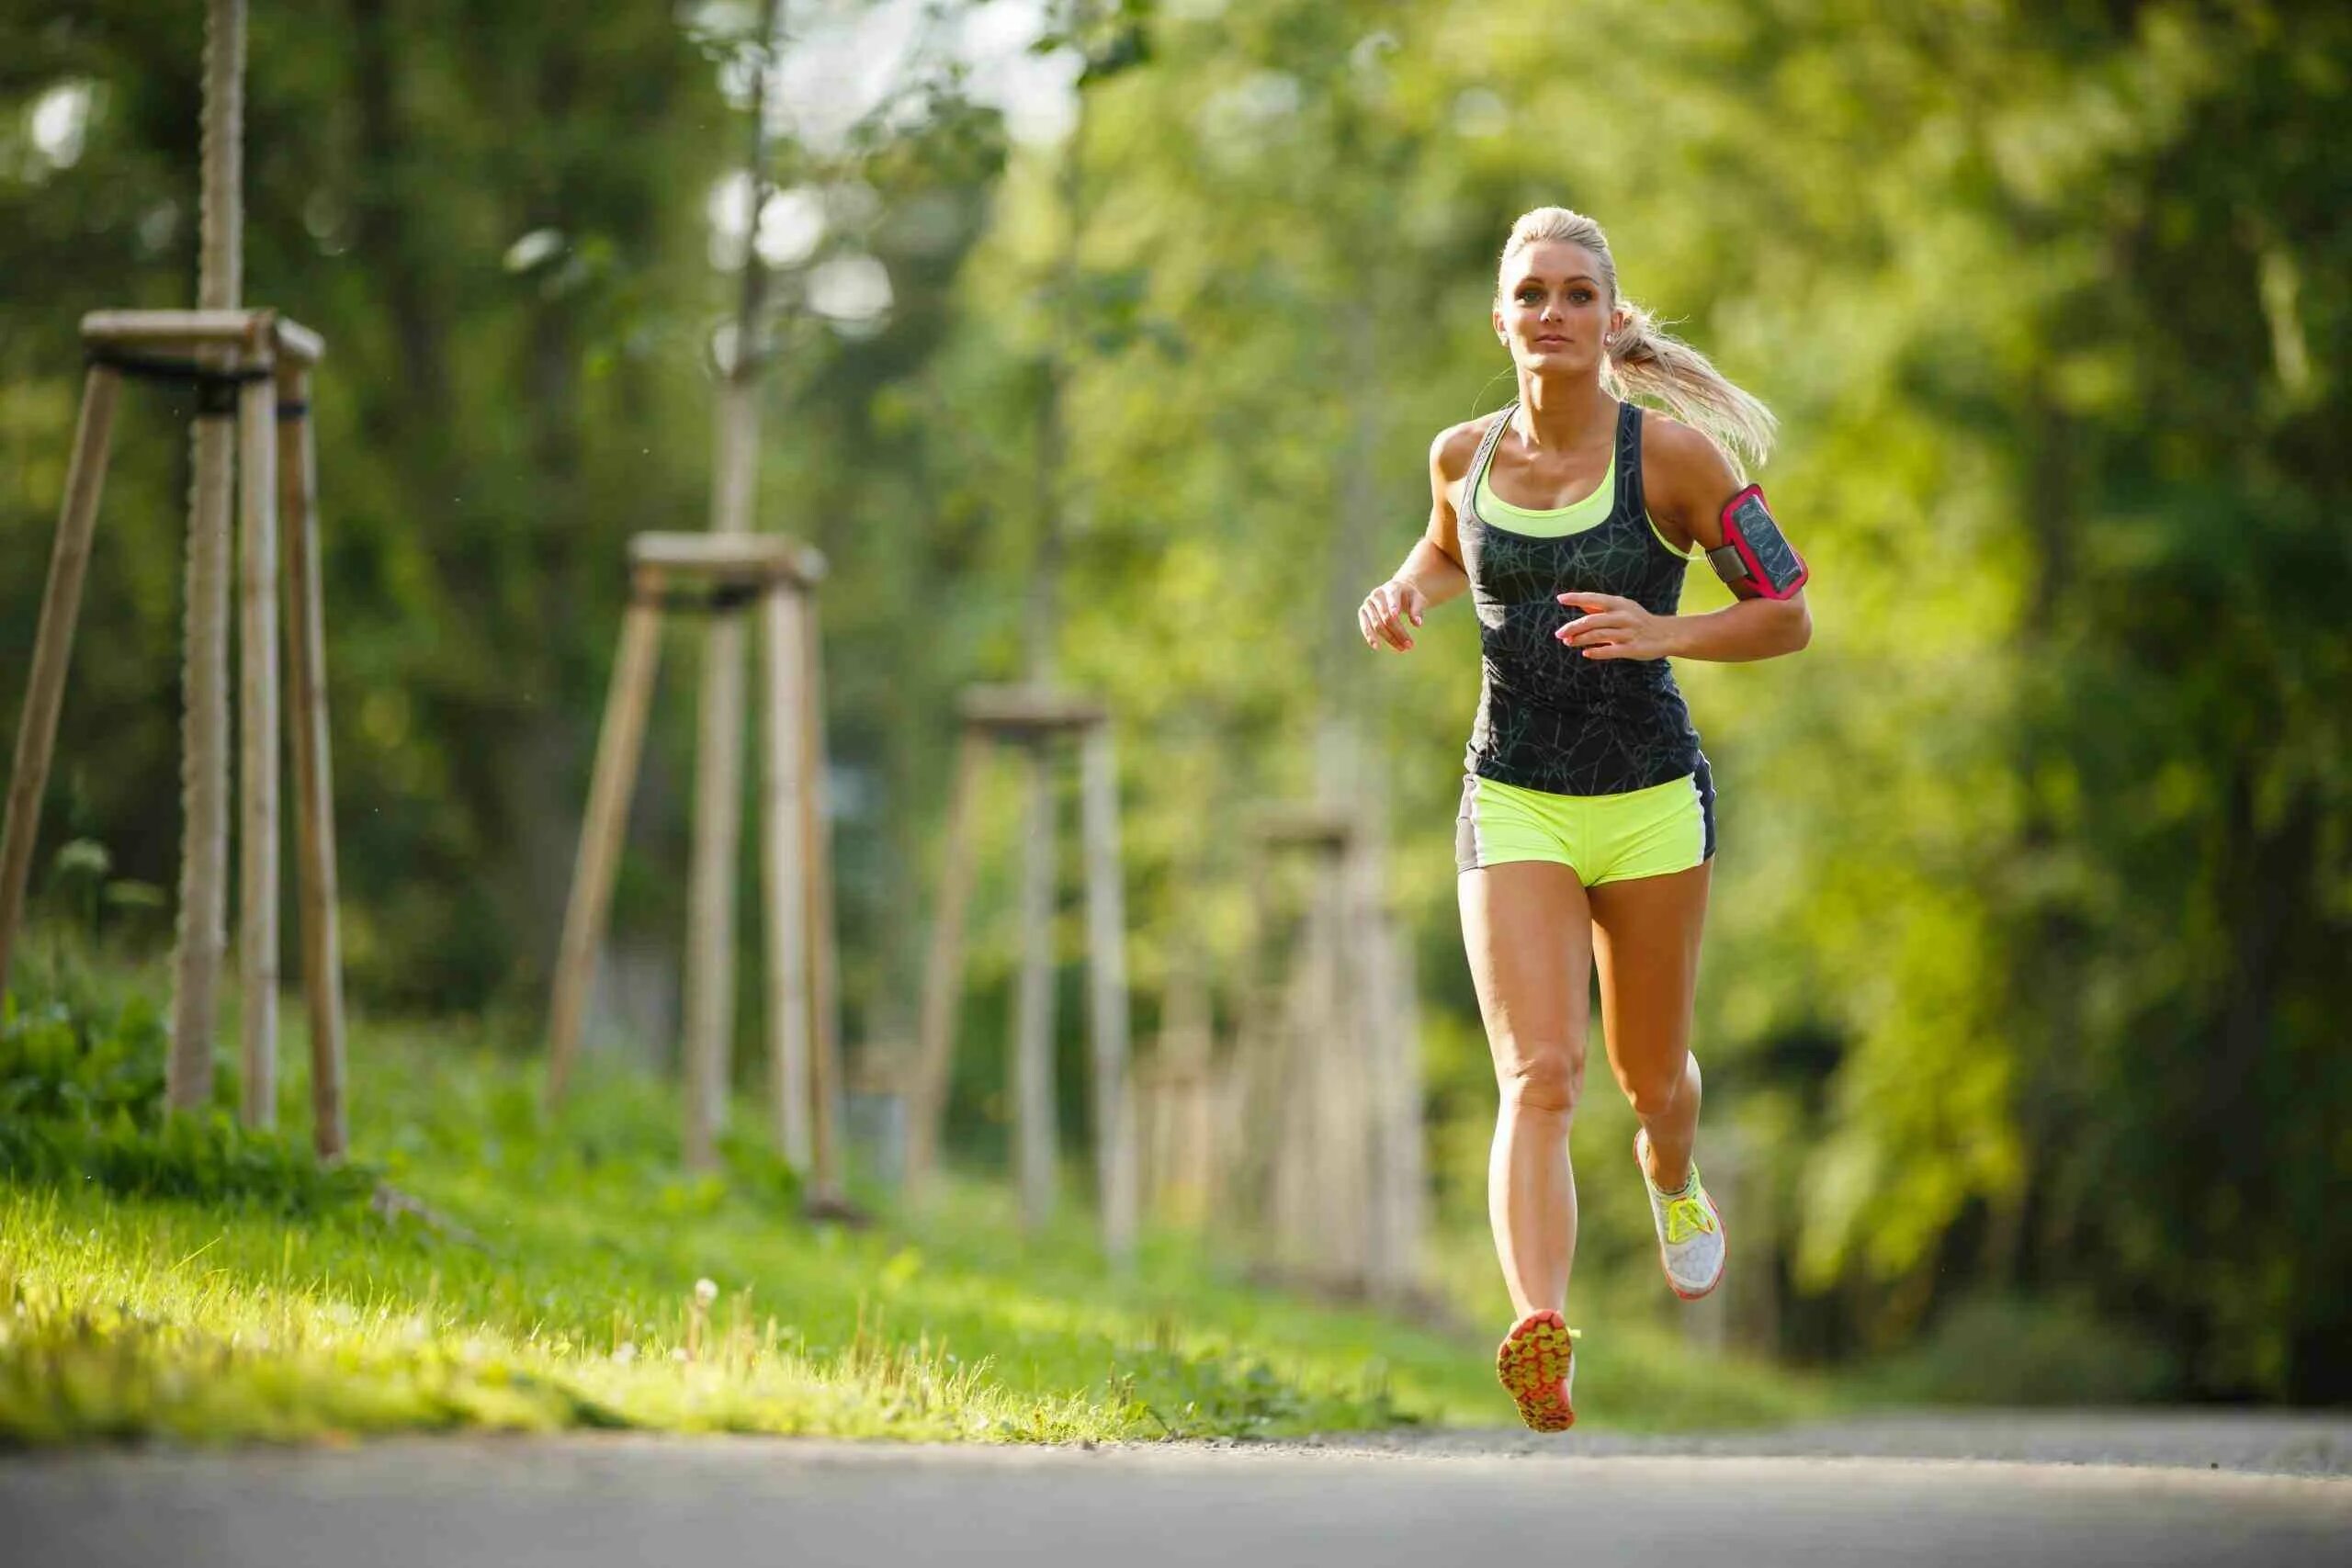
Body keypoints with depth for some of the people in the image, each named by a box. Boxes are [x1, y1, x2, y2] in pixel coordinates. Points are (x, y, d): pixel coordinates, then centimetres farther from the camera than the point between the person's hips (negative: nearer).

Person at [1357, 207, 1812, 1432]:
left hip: (1651, 799, -1)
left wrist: (1663, 632, -20)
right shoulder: (1464, 456, 2)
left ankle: (1675, 1189, 52)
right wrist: (1405, 593, 4)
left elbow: (1788, 617, -4)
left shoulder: (1672, 453, -9)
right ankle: (1540, 1331, -33)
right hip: (1512, 803, 1)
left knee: (1648, 1075, 16)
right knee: (1539, 1074, -18)